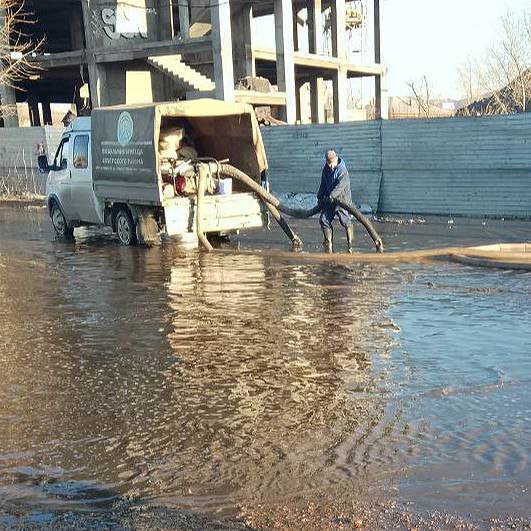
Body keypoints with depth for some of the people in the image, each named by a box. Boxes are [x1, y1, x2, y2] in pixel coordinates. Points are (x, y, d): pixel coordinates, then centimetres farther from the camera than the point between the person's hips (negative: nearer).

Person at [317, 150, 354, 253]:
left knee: (345, 221, -4)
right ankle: (328, 242, 15)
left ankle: (351, 243, 11)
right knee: (324, 219, 3)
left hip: (342, 199, -7)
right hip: (329, 200, 7)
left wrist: (331, 196, -38)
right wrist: (320, 197, 15)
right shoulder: (326, 169, 9)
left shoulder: (342, 170, -15)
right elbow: (323, 185, 19)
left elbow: (340, 185, -28)